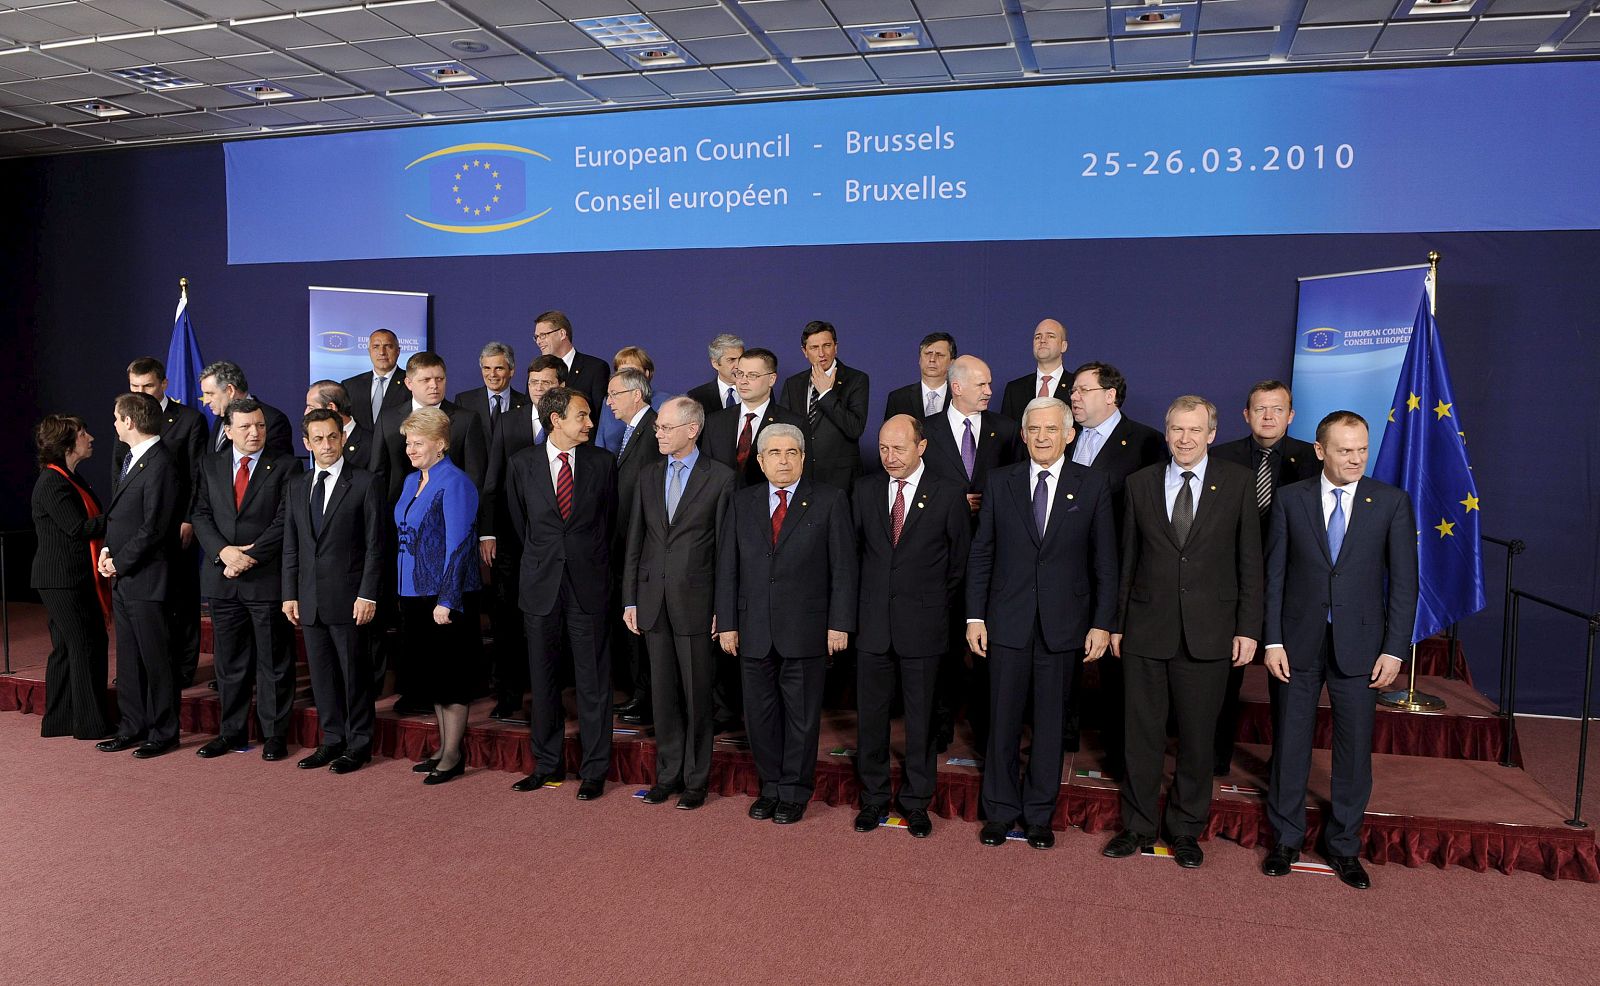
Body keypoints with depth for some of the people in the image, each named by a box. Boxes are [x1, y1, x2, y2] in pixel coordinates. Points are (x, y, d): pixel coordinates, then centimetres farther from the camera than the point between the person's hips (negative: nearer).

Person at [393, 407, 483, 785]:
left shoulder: (454, 483, -14)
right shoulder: (411, 481, 12)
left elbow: (458, 545, -18)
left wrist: (446, 600, -20)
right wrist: (404, 591, 14)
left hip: (446, 596, -9)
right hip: (414, 592, 9)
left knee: (450, 674, 1)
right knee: (429, 672, 15)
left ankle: (453, 755, 12)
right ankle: (444, 749, 26)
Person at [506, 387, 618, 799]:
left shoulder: (602, 461, 1)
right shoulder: (523, 463, 2)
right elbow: (519, 520, 13)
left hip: (588, 583, -1)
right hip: (540, 584, 1)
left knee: (592, 680, 2)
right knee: (542, 677, 10)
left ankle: (594, 770, 13)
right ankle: (547, 764, 24)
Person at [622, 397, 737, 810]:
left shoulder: (720, 477, -5)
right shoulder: (648, 474, 9)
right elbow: (635, 541, 11)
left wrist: (723, 607, -8)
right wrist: (630, 599, 7)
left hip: (696, 601, -4)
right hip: (654, 601, 4)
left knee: (697, 695, 4)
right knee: (663, 693, 11)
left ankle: (696, 779, 17)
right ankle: (668, 775, 24)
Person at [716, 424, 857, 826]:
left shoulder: (829, 501, -1)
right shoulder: (743, 502, 8)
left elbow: (844, 566, -4)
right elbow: (727, 566, 7)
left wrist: (840, 623, -9)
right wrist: (727, 623, 2)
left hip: (805, 630, -3)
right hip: (754, 630, 3)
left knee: (802, 714, 6)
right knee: (760, 713, 11)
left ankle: (795, 793, 21)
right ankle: (770, 788, 27)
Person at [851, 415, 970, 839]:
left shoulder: (949, 494, -4)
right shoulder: (864, 490, 5)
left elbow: (960, 561, 2)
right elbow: (854, 548, 10)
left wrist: (936, 608, 3)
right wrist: (860, 606, 6)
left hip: (922, 626, -2)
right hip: (872, 623, 3)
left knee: (920, 717, 8)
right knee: (871, 713, 9)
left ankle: (916, 802, 23)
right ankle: (874, 798, 25)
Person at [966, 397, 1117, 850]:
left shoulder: (1093, 486, 0)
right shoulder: (1000, 482, 3)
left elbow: (1105, 562, 1)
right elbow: (981, 554, 4)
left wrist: (1102, 623, -4)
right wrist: (975, 616, -1)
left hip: (1063, 625, 0)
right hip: (1009, 621, 1)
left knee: (1050, 722, 10)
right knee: (1003, 720, 8)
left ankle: (1039, 813, 25)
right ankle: (1000, 811, 24)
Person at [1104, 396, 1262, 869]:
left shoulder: (1237, 482, 0)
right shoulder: (1140, 483, 5)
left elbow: (1250, 561, 1)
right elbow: (1128, 559, 7)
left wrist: (1248, 628, -3)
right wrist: (1116, 623, 7)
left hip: (1207, 633, -1)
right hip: (1146, 630, 1)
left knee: (1197, 737, 9)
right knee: (1142, 733, 8)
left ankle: (1186, 829, 26)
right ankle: (1138, 825, 24)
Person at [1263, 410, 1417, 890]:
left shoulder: (1392, 502, -1)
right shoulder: (1290, 499, 1)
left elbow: (1404, 582, 0)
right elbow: (1274, 575, 2)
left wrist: (1394, 650, -5)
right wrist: (1272, 641, -4)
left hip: (1360, 645, 0)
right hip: (1298, 643, 0)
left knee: (1355, 747, 7)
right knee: (1290, 742, 9)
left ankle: (1343, 846, 24)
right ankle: (1285, 839, 24)